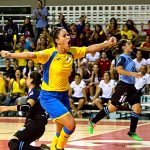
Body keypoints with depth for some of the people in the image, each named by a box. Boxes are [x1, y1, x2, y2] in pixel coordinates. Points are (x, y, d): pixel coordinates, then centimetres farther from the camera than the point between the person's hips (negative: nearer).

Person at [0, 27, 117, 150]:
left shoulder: (72, 52, 0)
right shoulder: (49, 54, -19)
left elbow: (90, 49, 8)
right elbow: (31, 55, -33)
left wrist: (108, 43, 1)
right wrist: (10, 55, -48)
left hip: (63, 95, 7)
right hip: (49, 96, -7)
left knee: (62, 131, 13)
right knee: (71, 124, -17)